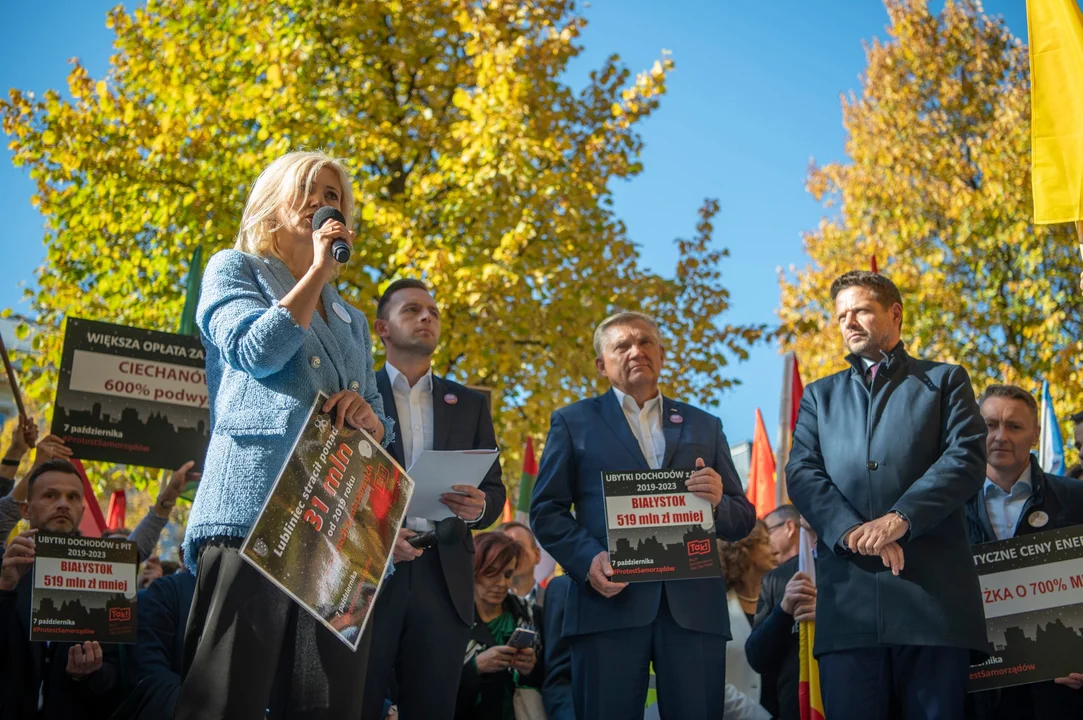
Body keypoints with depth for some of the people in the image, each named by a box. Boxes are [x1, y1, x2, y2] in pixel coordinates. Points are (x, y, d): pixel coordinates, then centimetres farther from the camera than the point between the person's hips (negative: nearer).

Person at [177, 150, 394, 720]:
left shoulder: (350, 321, 30)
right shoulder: (234, 269, 16)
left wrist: (366, 414, 1)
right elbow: (257, 351, -5)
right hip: (255, 507, -5)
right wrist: (318, 270, 4)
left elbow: (385, 431, 25)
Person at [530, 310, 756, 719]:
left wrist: (718, 502, -7)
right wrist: (587, 558, -12)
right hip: (610, 602, -2)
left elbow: (743, 520, 16)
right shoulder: (574, 422, 13)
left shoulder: (705, 427, 19)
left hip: (694, 606, 2)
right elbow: (546, 510, 6)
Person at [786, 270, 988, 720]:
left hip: (934, 587, -2)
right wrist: (851, 530, -12)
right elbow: (801, 474, 8)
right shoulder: (820, 396, 23)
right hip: (847, 591, 2)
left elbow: (967, 458, -1)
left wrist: (901, 518, -16)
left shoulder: (945, 381, 16)